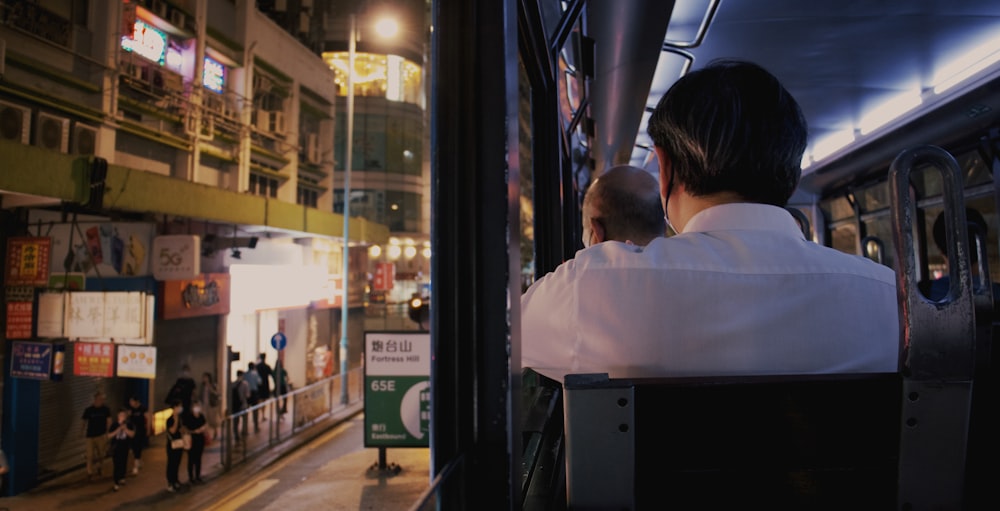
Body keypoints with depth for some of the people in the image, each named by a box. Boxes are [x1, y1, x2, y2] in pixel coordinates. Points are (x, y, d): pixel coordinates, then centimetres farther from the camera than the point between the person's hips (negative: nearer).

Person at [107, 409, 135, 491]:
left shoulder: (129, 424, -6)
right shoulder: (114, 425, -6)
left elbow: (132, 434, -12)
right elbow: (109, 435, -8)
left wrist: (125, 428, -24)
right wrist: (117, 430, -22)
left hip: (125, 447, 1)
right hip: (116, 447, -1)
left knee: (123, 463, 12)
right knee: (116, 465, -4)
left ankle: (122, 478, 35)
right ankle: (116, 484, 0)